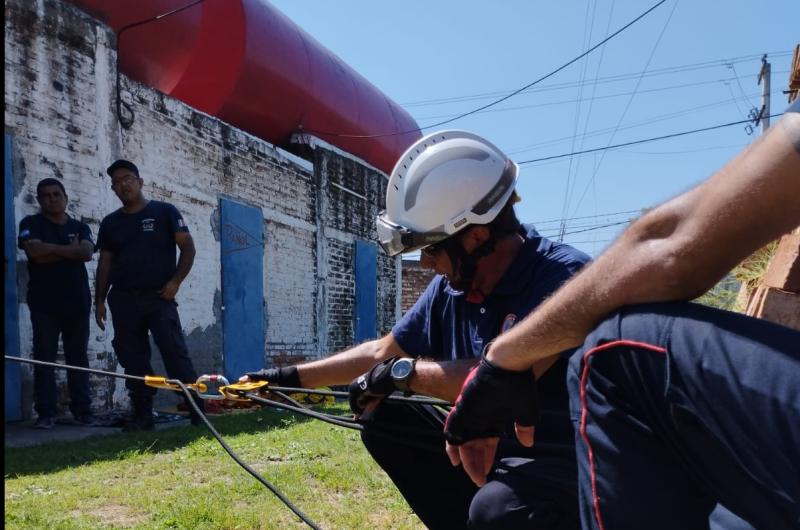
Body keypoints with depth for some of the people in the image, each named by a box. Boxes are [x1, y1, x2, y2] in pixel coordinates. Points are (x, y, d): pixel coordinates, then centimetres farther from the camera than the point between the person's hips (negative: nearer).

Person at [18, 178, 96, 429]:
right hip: (44, 303, -2)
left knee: (78, 357, 3)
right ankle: (46, 413, 0)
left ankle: (82, 410, 6)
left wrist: (52, 249, -6)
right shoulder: (31, 224, 7)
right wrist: (71, 251, -3)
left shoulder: (80, 227, 14)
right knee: (44, 358, -3)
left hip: (77, 302, 2)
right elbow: (35, 252, -12)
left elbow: (87, 252, -5)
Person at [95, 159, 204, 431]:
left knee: (176, 355, -13)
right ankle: (143, 415, 11)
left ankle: (198, 410, -10)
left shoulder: (165, 212, 3)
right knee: (133, 361, 4)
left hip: (159, 297, -4)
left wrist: (175, 281, -11)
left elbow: (188, 248, 0)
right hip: (123, 300, 4)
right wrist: (100, 300, 9)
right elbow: (105, 264, 16)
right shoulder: (110, 223, 14)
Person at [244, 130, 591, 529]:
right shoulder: (449, 288, 0)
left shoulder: (564, 278, -24)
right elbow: (381, 353, 13)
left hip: (562, 460, -7)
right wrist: (293, 377, 13)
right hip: (486, 444, 7)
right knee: (383, 421, -3)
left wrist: (405, 372, -20)